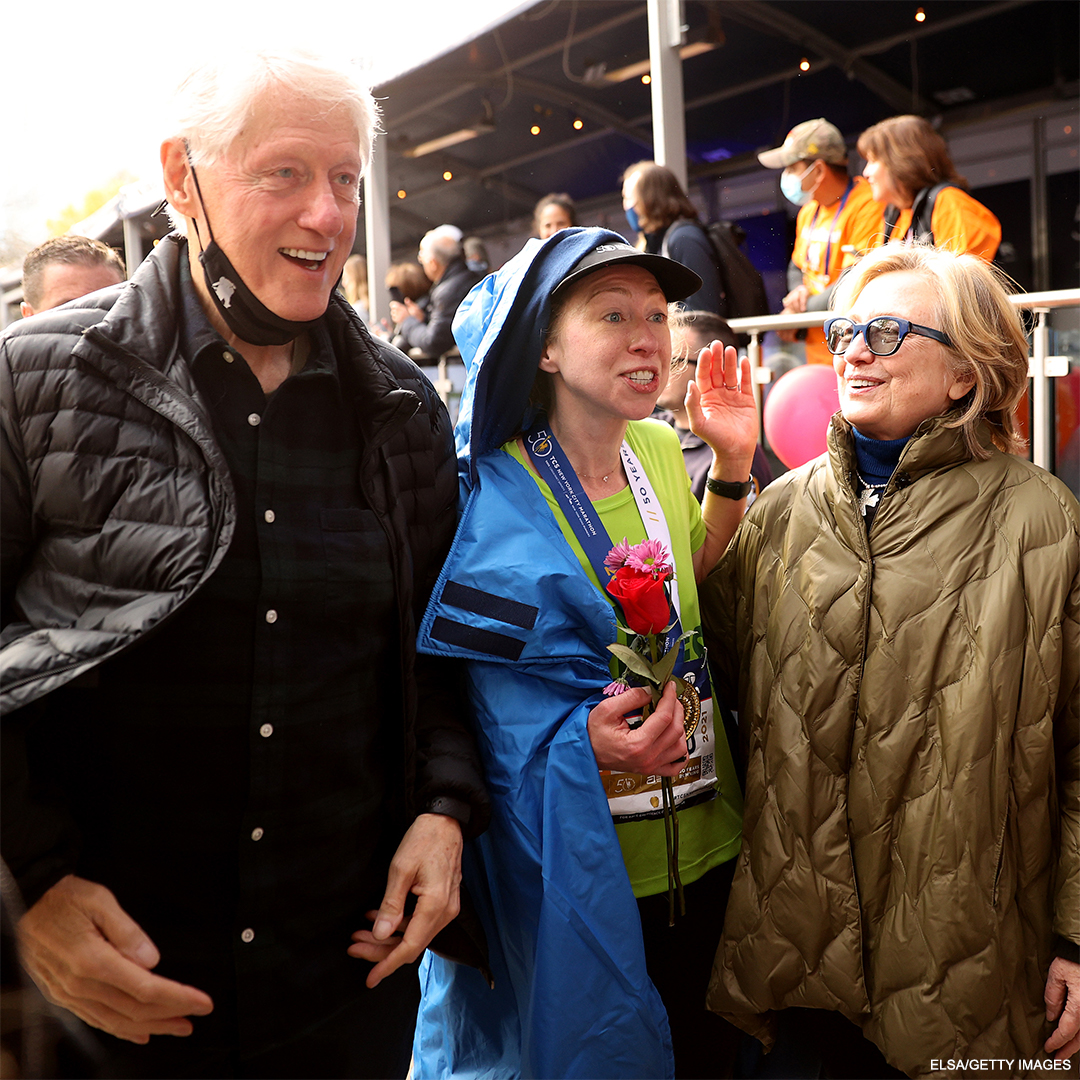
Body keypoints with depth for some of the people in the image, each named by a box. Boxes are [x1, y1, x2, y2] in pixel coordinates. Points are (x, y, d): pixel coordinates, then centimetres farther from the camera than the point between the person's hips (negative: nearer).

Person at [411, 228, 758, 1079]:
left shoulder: (660, 450, 2)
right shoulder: (492, 498, -16)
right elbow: (479, 703, -14)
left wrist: (733, 463, 5)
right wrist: (586, 743, -33)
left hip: (707, 849, 6)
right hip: (577, 873, -6)